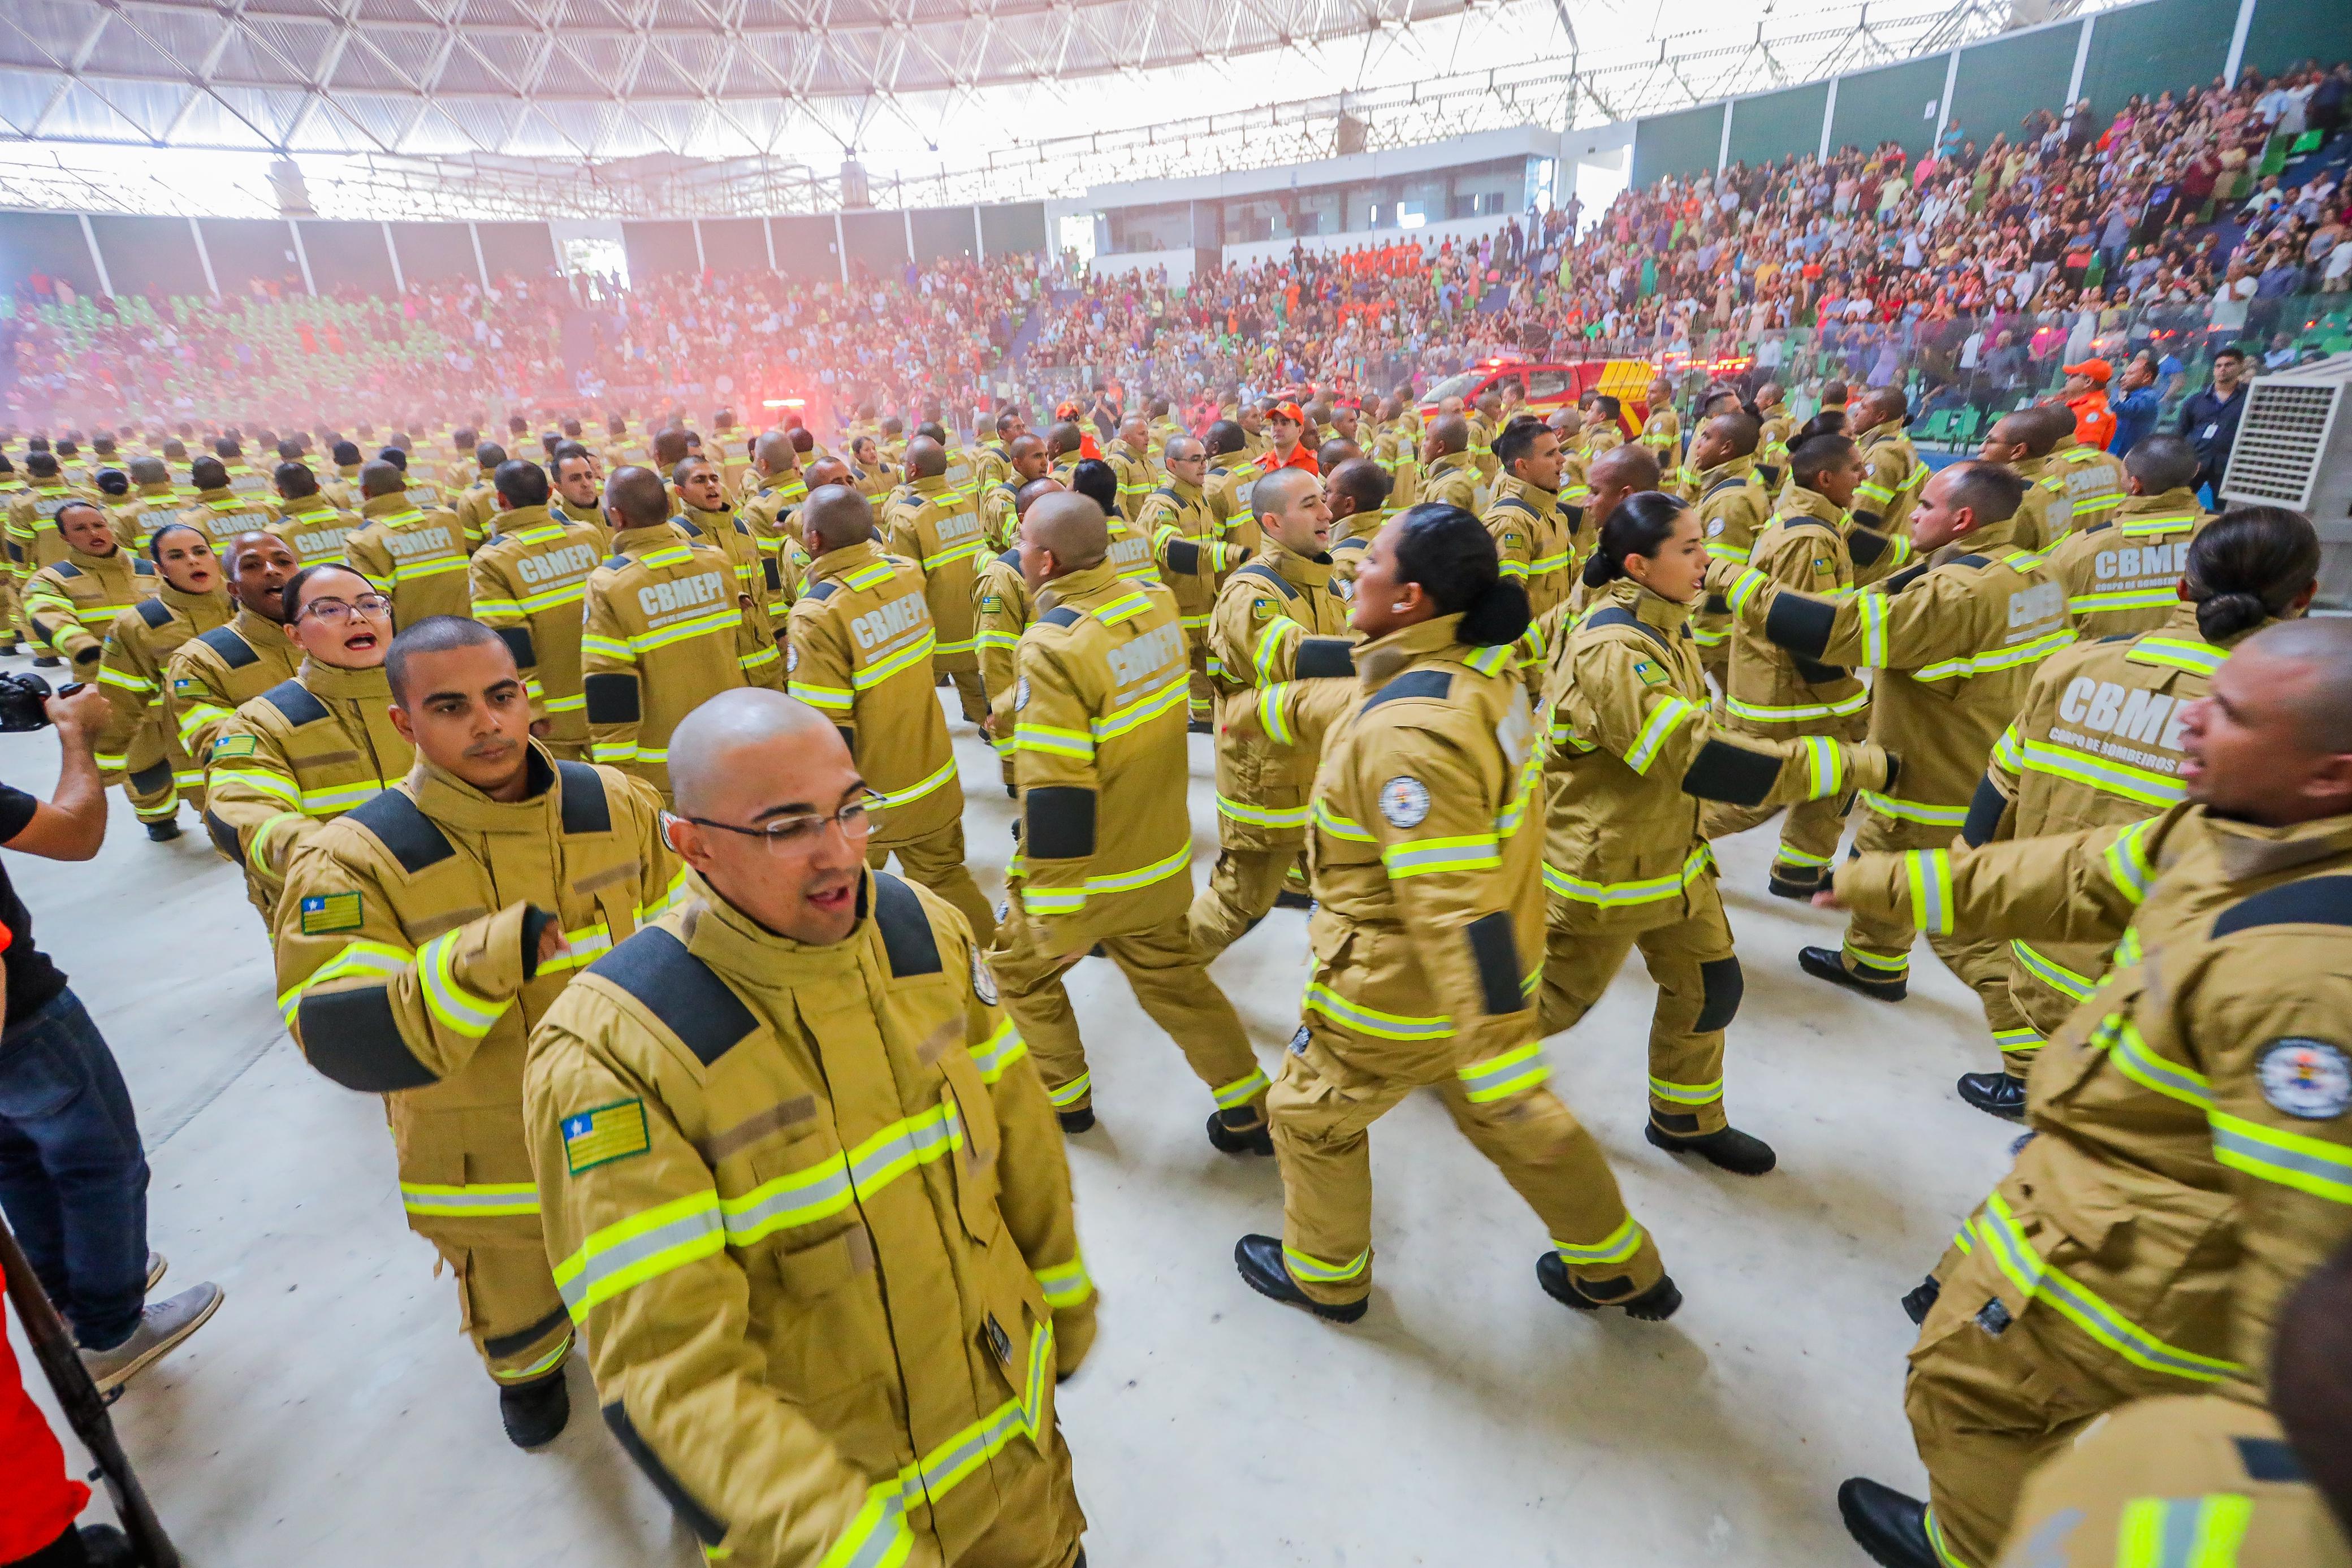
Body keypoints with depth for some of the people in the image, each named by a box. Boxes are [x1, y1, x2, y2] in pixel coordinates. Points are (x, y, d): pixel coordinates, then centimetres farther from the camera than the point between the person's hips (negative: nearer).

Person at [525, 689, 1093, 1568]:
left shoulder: (927, 932, -12)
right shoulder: (610, 1056, -26)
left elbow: (1020, 1140, -1)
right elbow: (669, 1370, -27)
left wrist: (1064, 1302, 10)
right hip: (808, 1485, -3)